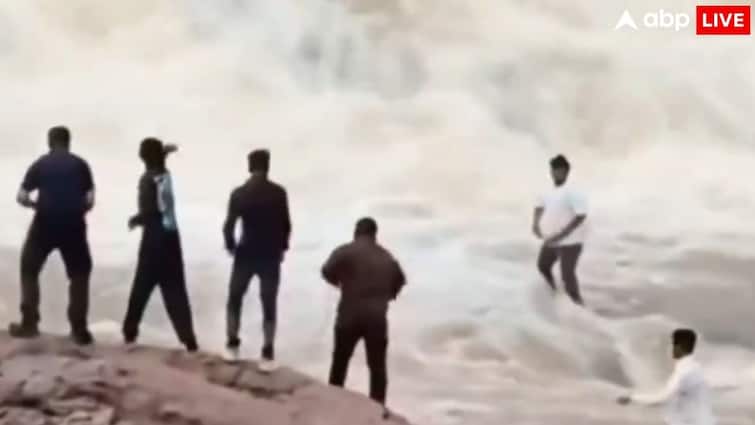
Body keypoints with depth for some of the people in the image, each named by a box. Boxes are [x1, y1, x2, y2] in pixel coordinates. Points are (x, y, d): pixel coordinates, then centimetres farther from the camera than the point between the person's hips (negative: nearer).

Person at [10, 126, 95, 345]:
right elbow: (90, 200, -1)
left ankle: (29, 323, 13)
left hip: (45, 224, 0)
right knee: (79, 275, 12)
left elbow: (21, 197, 0)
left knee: (29, 269, 18)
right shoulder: (80, 165, 4)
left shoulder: (40, 164, 5)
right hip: (73, 225, 0)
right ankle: (79, 329, 6)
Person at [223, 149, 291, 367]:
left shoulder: (239, 193, -8)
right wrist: (282, 247, 11)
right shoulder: (278, 192, -8)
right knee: (269, 304, 7)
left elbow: (229, 226, -8)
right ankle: (267, 353, 4)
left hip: (245, 254, 0)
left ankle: (232, 345, 21)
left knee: (234, 298, 19)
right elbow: (286, 224, -5)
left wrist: (231, 245, 10)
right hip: (271, 255, 0)